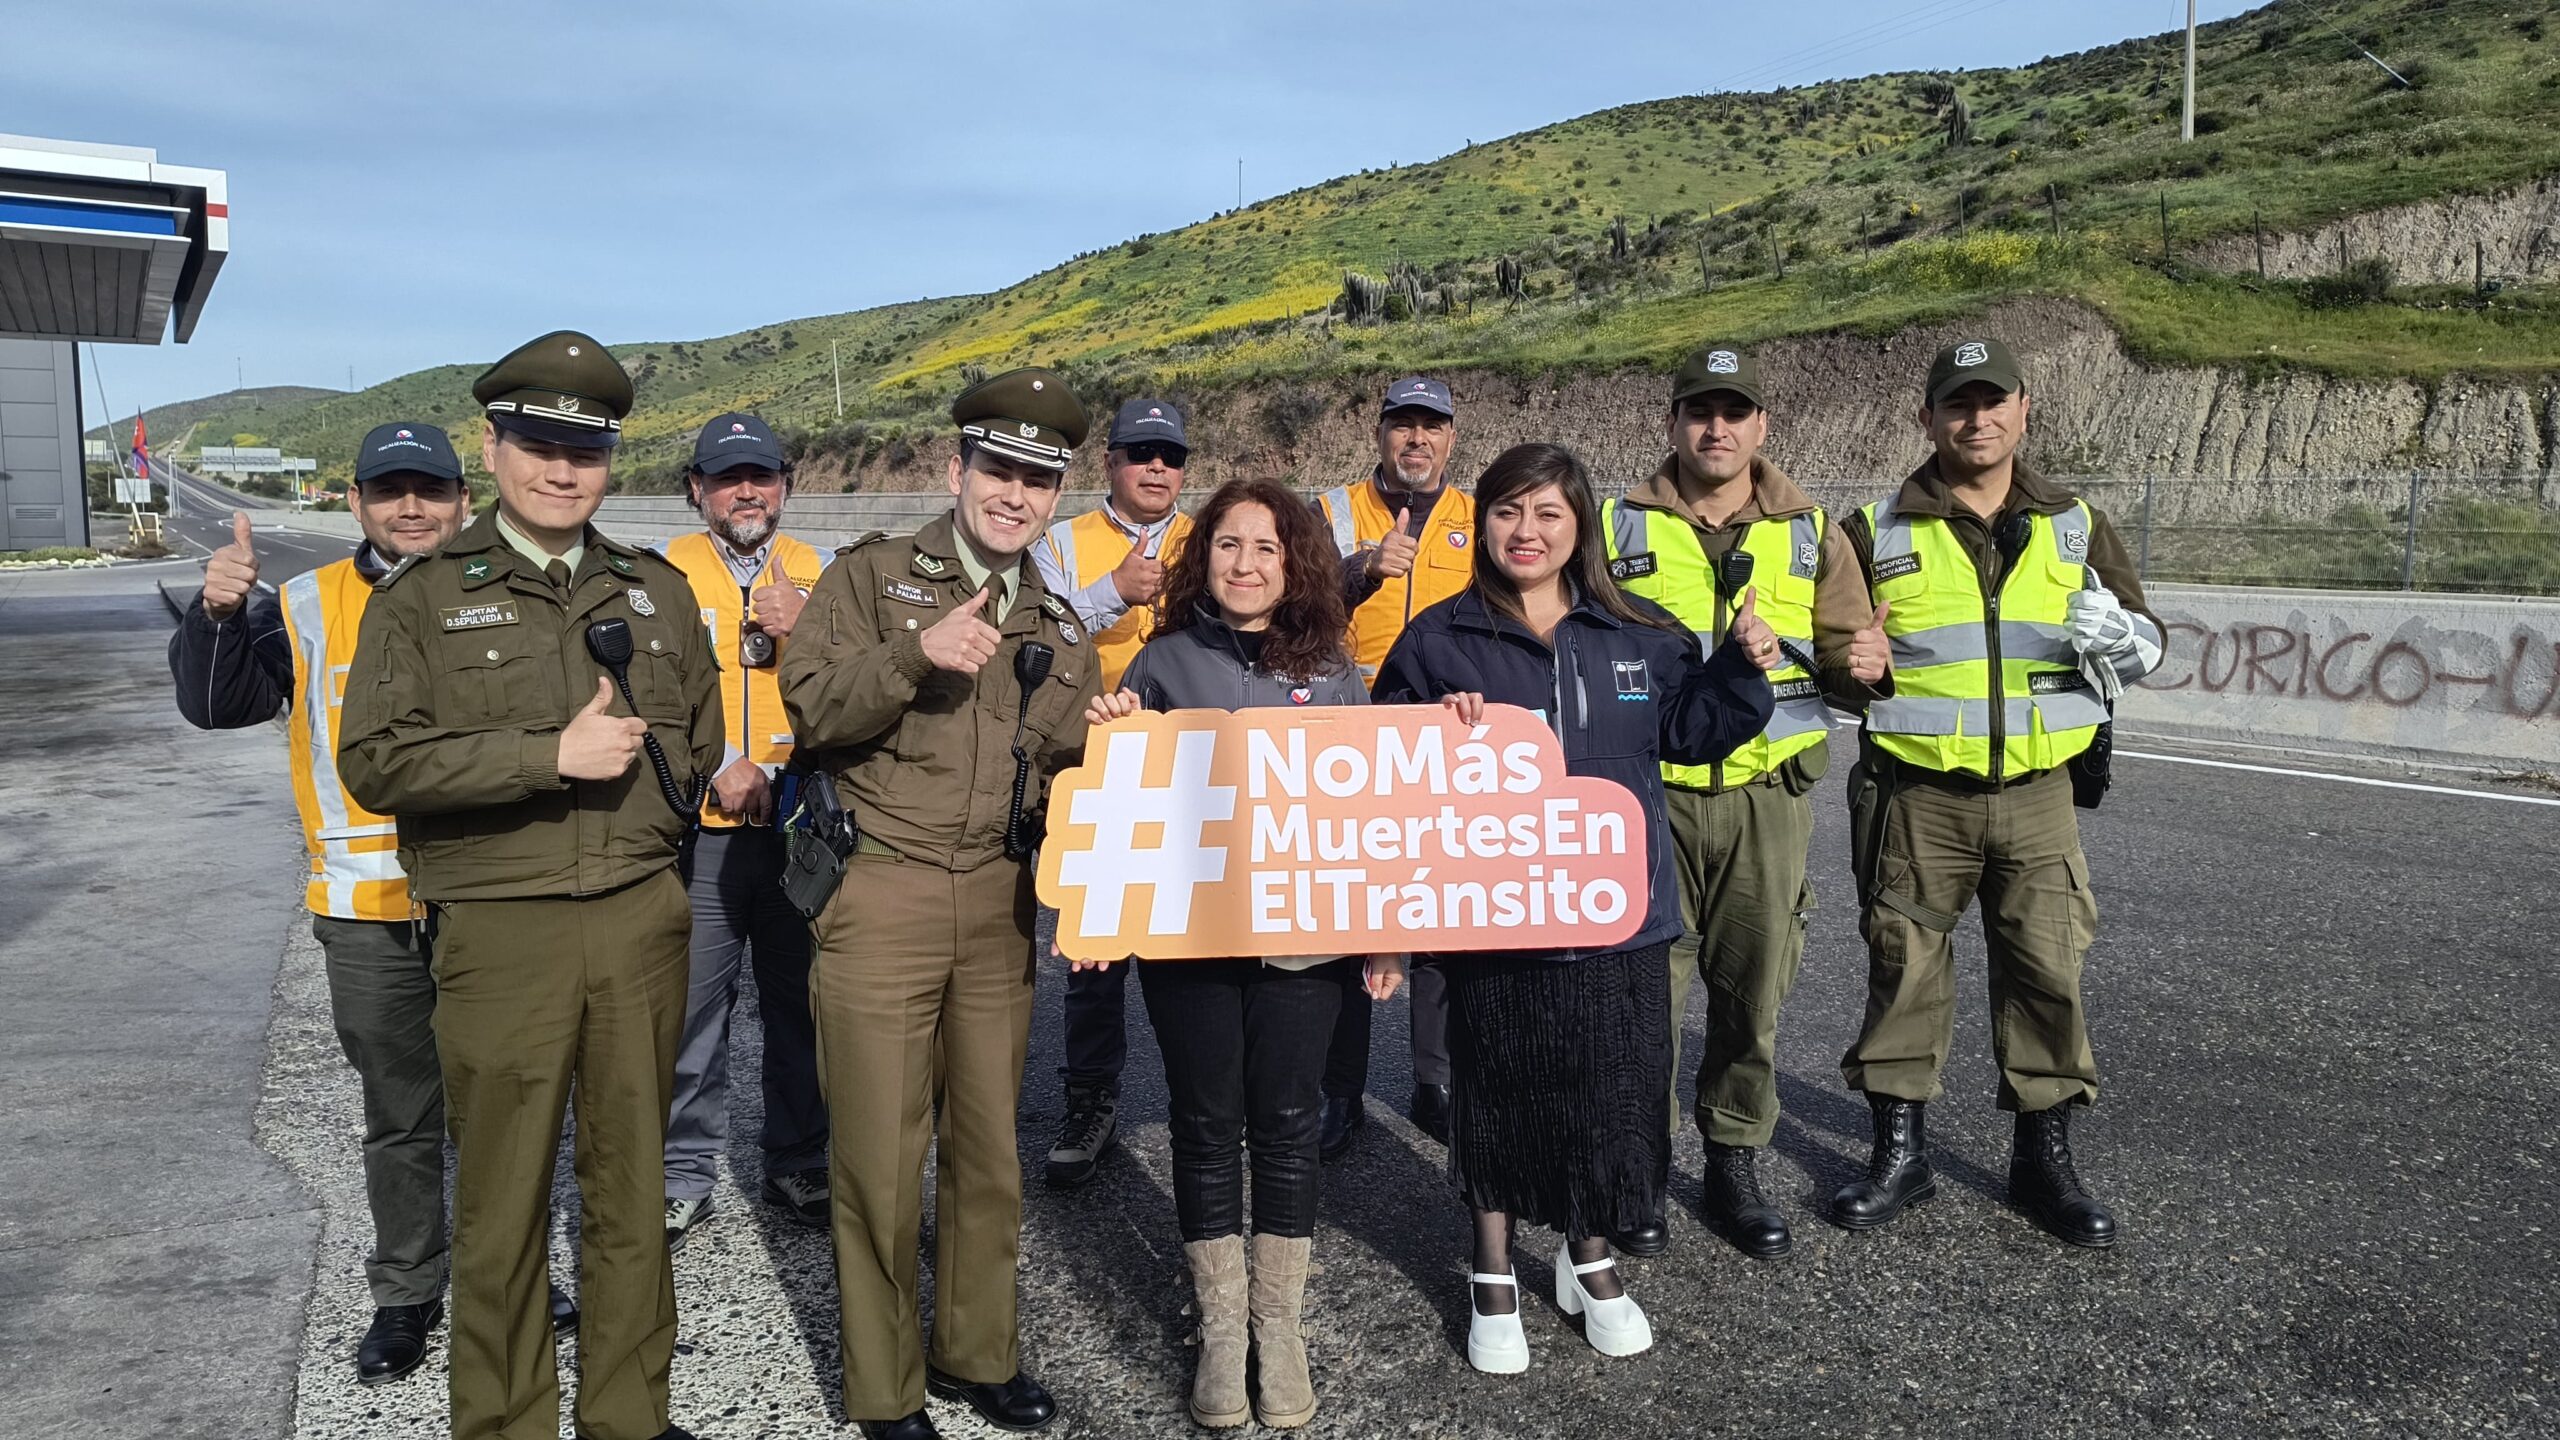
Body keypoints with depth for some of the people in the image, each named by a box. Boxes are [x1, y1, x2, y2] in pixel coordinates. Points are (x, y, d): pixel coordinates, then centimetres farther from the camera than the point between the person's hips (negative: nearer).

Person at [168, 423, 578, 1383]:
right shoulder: (308, 609, 3)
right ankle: (405, 1295, 26)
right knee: (400, 1117, 11)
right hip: (369, 911, 0)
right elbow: (217, 705, -5)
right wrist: (219, 615, -21)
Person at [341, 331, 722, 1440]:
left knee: (632, 1183, 13)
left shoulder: (654, 592, 12)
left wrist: (632, 754, 2)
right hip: (501, 931, -3)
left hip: (641, 920, 4)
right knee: (503, 1203, 5)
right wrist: (550, 756, -16)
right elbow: (375, 761, -10)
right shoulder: (422, 597, 0)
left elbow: (700, 740, 19)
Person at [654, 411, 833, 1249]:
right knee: (691, 1012, 3)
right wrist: (720, 769, -14)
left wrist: (803, 632, -13)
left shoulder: (816, 574, 8)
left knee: (801, 1005, 11)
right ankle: (685, 1177, 19)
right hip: (700, 830, -2)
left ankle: (799, 1168, 26)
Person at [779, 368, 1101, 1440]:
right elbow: (810, 707, -8)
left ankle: (979, 1352, 31)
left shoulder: (1061, 629, 15)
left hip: (998, 907, 4)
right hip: (880, 898, -4)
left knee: (989, 1144, 13)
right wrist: (914, 655, -21)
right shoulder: (872, 575, 2)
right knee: (881, 1156, 2)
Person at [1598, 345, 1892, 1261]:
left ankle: (1734, 1165, 24)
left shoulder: (1810, 533, 10)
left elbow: (1844, 650, 11)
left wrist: (1860, 663, -12)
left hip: (1768, 793, 2)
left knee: (1754, 987, 8)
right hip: (1650, 791, -1)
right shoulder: (1621, 528, 6)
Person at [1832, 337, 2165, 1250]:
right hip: (1917, 794, -1)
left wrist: (2112, 635, -11)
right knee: (1905, 968, 5)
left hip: (2035, 795, 2)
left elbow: (2145, 644, 13)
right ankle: (1900, 1153, 19)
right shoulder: (1879, 532, 2)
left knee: (2048, 973, 4)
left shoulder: (2074, 525, 9)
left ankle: (2044, 1159, 20)